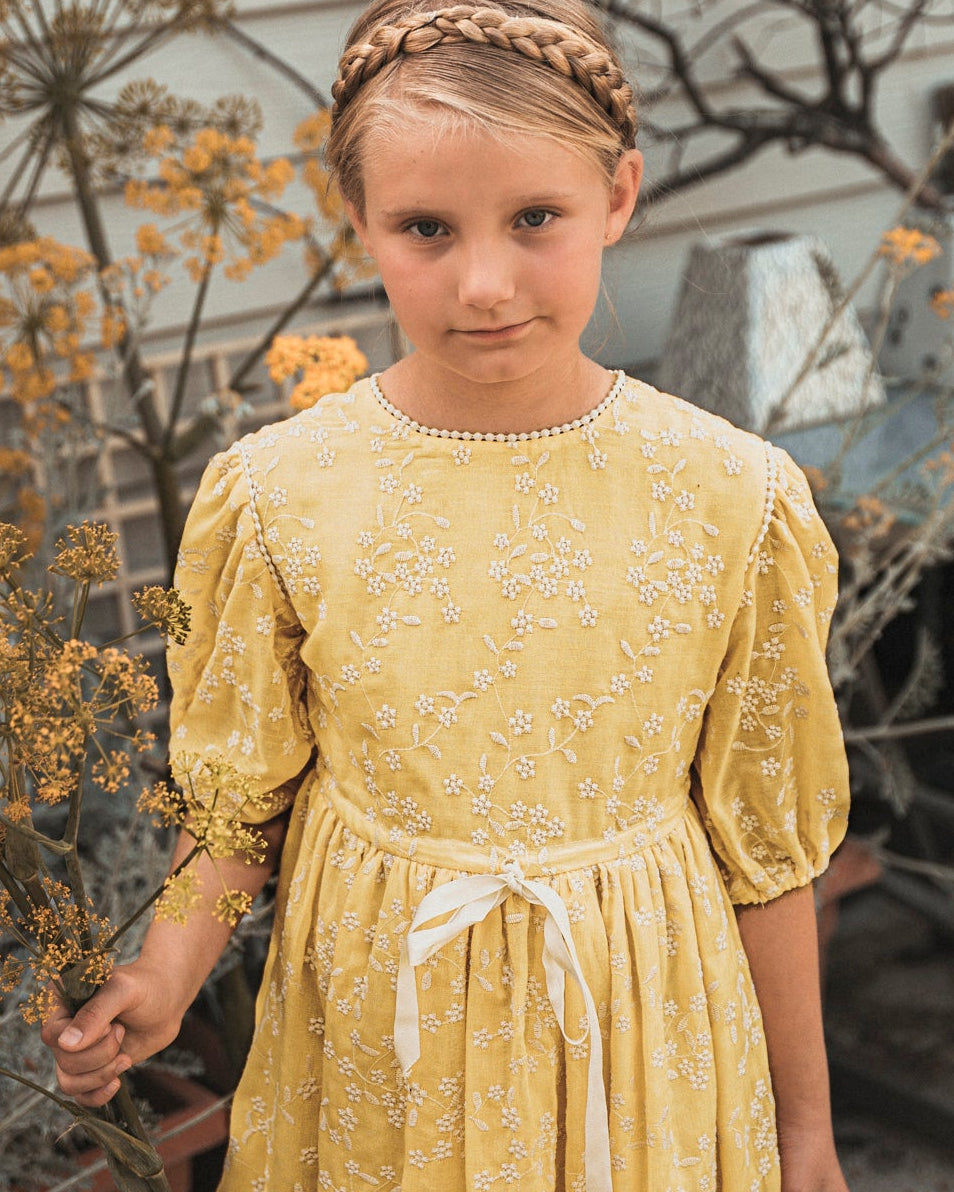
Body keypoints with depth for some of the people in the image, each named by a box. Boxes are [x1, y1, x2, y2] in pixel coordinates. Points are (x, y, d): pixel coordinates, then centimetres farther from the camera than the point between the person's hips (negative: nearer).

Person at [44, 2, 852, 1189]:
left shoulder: (730, 498, -12)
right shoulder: (277, 493, -12)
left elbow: (763, 836, -3)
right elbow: (244, 790, 1)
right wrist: (165, 977, -17)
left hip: (637, 1047, 0)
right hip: (373, 1054, 1)